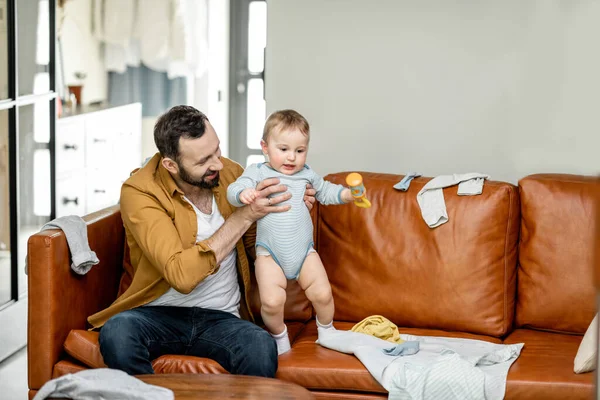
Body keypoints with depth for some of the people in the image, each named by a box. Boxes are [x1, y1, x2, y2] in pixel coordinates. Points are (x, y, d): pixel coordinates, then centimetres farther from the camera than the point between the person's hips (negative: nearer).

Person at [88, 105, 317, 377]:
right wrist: (244, 215, -23)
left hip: (220, 318, 2)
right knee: (117, 332, -36)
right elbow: (181, 276, -25)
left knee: (261, 347, -34)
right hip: (158, 314, -2)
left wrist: (288, 213, -4)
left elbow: (253, 248, 16)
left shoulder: (232, 175, 1)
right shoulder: (139, 192, -13)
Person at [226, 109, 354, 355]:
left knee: (322, 294, -4)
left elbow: (325, 192, 25)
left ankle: (326, 331, 26)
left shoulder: (306, 174, 9)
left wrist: (347, 194, 8)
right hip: (270, 253, -3)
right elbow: (233, 190, -14)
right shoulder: (257, 172, -2)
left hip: (304, 251, 3)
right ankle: (278, 337, 14)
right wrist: (243, 194, -37)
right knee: (272, 301, -16)